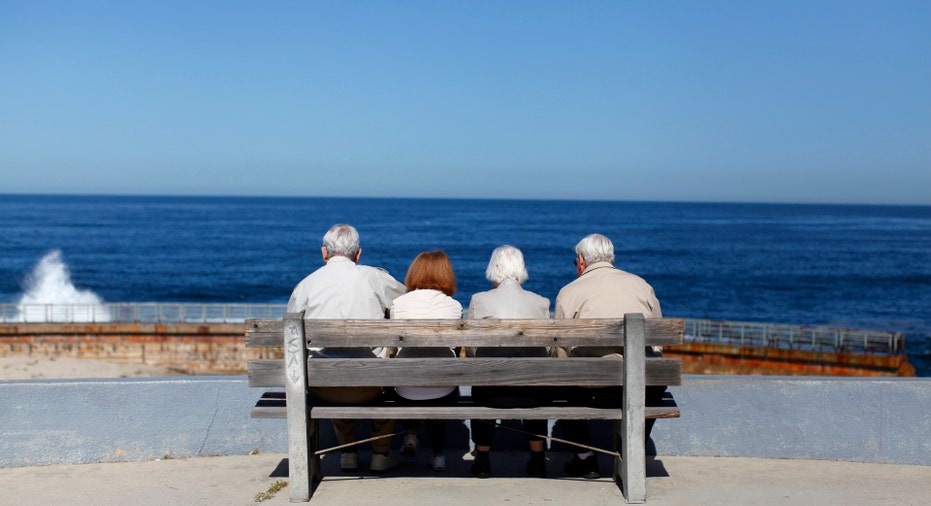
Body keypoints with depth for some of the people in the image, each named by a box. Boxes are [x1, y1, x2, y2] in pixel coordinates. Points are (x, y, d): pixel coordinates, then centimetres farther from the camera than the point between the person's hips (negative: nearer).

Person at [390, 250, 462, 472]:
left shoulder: (398, 304, -1)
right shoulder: (454, 306, -3)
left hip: (406, 393, 1)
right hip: (444, 394, 0)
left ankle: (411, 434, 23)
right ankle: (439, 455, 32)